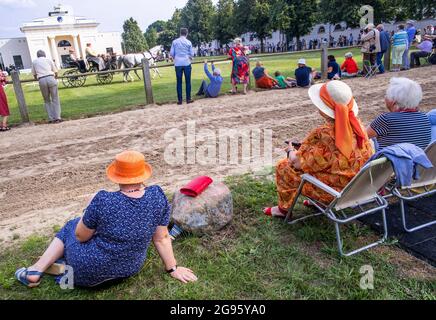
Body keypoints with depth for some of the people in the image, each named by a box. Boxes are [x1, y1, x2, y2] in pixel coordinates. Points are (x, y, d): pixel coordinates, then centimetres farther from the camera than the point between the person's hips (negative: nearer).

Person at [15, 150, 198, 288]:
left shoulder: (103, 201, -26)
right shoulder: (157, 196, -17)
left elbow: (81, 236, -10)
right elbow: (162, 238, -9)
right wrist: (173, 269, 3)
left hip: (90, 272, -4)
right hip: (130, 269, 5)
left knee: (71, 227, 24)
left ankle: (35, 272, 25)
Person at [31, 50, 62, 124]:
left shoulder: (34, 62, 19)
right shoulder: (49, 60, 17)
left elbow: (34, 75, 20)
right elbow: (56, 72, 16)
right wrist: (55, 77, 36)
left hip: (41, 80, 1)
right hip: (51, 78, -1)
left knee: (47, 100, 11)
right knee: (55, 99, 3)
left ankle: (51, 118, 7)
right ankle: (57, 117, -4)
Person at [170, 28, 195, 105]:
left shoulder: (175, 42, 2)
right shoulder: (188, 42, 0)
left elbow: (171, 53, 3)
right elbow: (192, 54, 2)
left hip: (178, 64, 1)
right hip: (187, 63, -1)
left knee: (179, 82, 4)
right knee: (188, 81, 5)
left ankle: (180, 100, 4)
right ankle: (188, 99, 6)